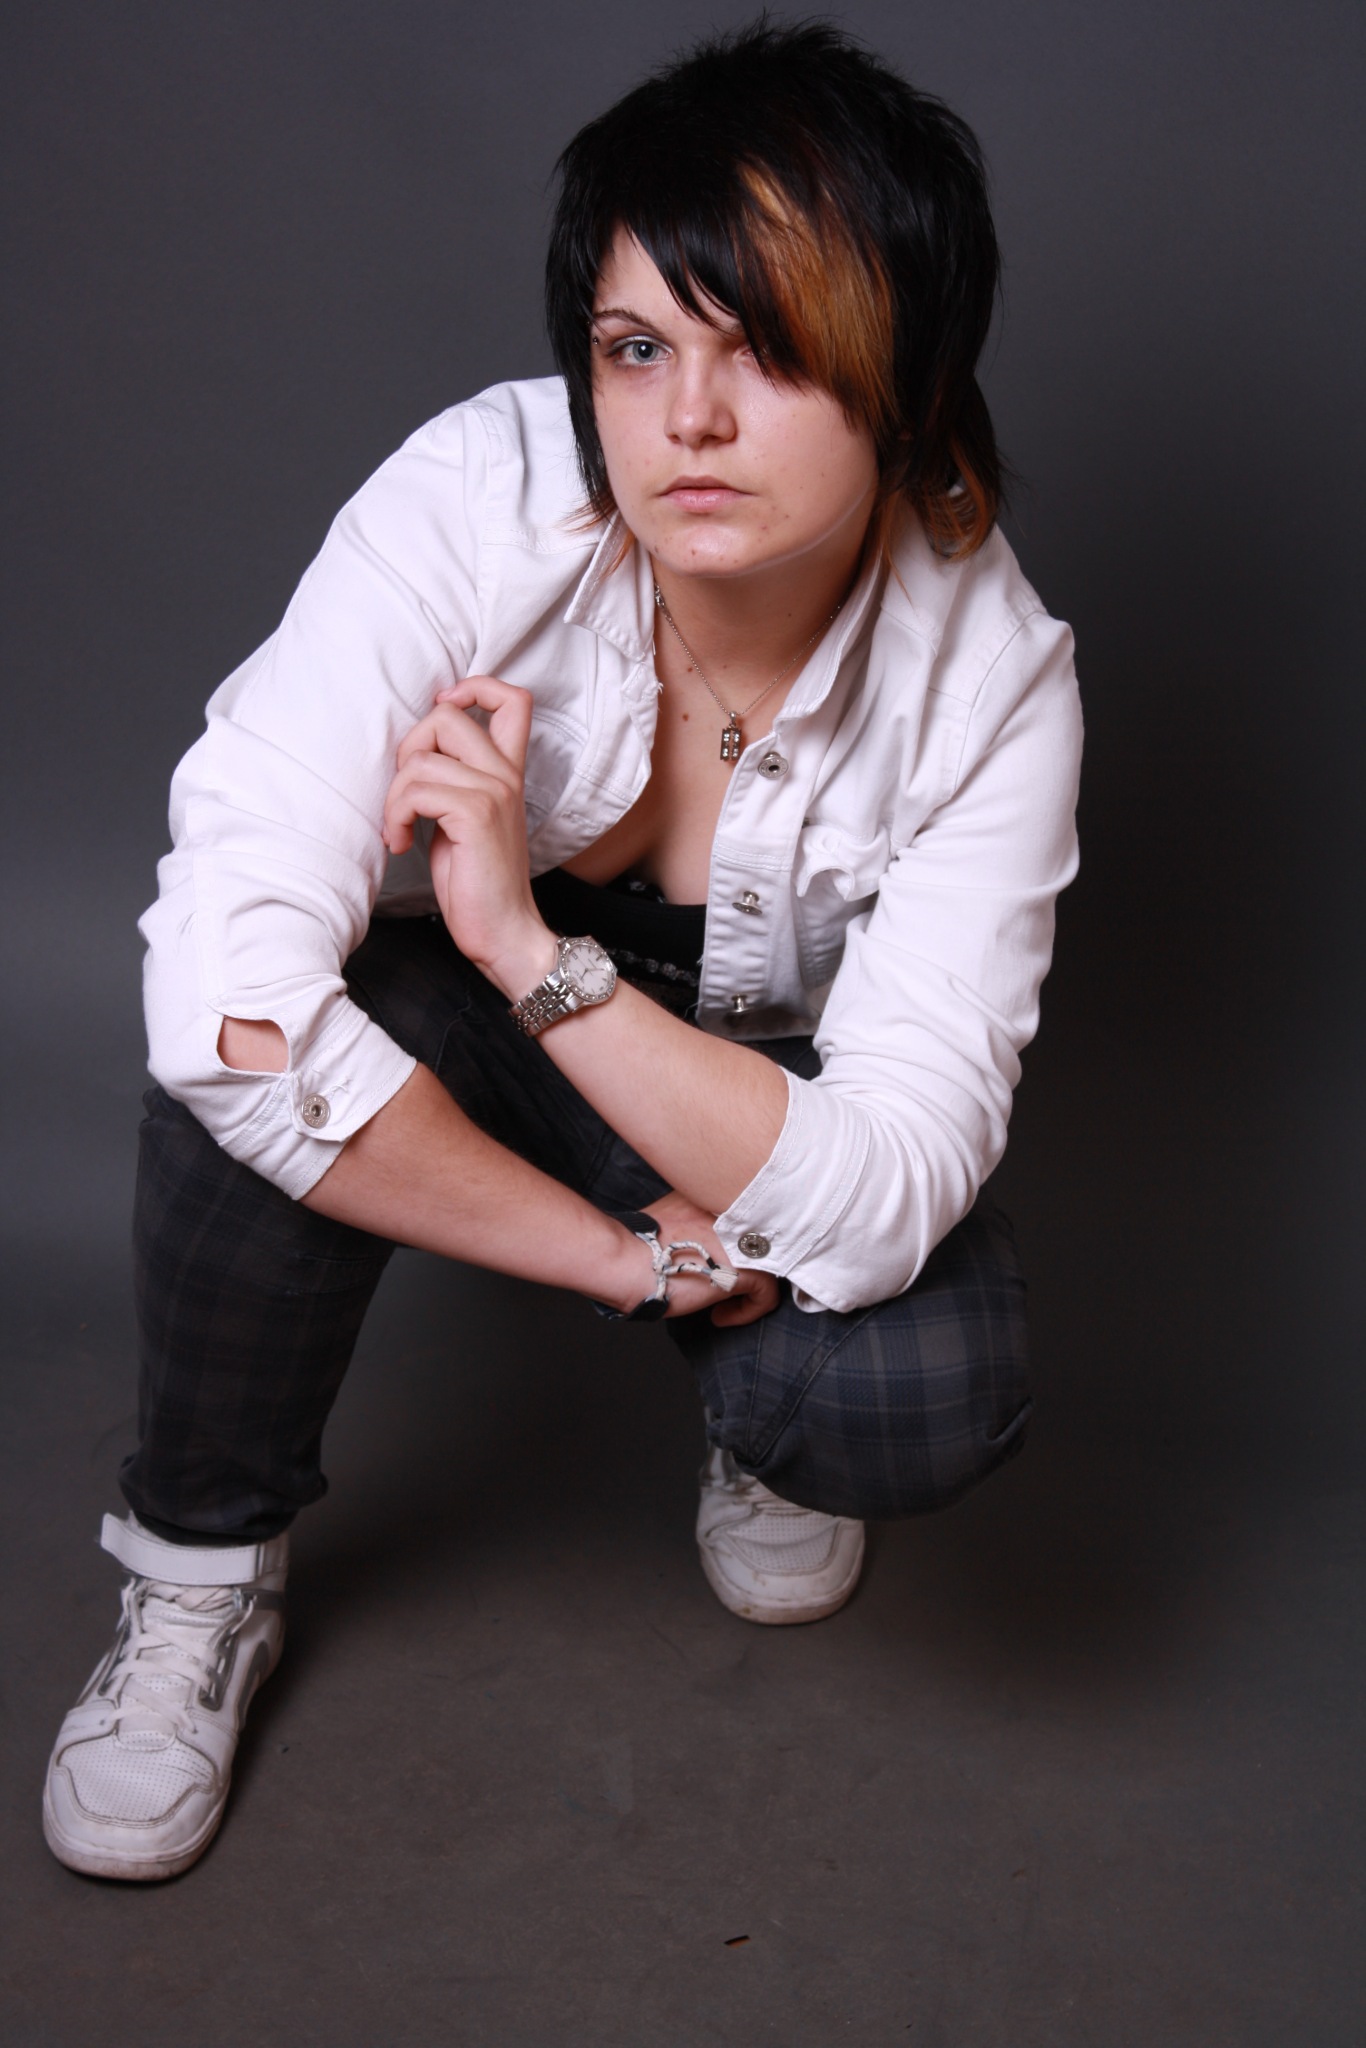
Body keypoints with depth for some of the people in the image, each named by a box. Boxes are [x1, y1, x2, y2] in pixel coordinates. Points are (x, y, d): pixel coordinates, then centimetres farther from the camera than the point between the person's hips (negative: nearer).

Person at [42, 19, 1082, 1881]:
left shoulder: (990, 680, -26)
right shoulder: (478, 508, -31)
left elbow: (883, 1201, -32)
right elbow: (226, 997, -39)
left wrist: (533, 950, -42)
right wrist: (654, 1261, -32)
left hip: (756, 1087, 1)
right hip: (436, 1044, 0)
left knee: (929, 1402, -29)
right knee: (253, 1076, -34)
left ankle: (762, 1423, 11)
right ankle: (203, 1575, -6)